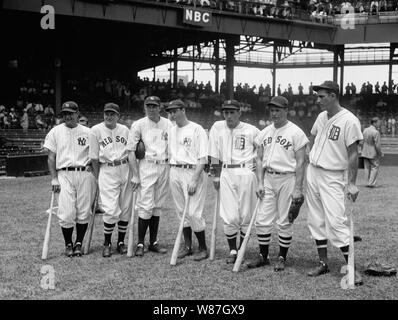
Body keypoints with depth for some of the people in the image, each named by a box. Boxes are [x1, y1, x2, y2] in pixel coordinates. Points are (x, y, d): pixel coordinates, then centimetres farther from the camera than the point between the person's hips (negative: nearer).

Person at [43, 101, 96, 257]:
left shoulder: (87, 132, 10)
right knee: (66, 213, -7)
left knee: (84, 212, 1)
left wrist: (92, 163, -6)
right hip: (64, 174, -1)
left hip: (85, 174, 1)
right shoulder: (55, 132, 8)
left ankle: (79, 244, 15)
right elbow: (51, 157, 6)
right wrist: (54, 178, -2)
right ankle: (68, 244, 10)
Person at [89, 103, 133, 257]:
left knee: (126, 209, 5)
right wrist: (97, 179, -2)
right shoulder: (96, 130, -1)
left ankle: (121, 242, 19)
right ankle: (107, 243, 6)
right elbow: (94, 158, 0)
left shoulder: (124, 130, 9)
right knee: (111, 211, -11)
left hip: (125, 169, 4)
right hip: (107, 171, -4)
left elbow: (130, 152, 13)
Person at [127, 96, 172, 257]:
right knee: (146, 206, -8)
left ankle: (153, 242, 16)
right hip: (146, 168, -4)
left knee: (158, 206, 9)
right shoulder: (138, 125, -3)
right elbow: (131, 151, -5)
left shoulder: (168, 124, 8)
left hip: (164, 167, 4)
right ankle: (140, 243, 2)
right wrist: (135, 176, -11)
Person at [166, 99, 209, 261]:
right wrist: (171, 175, 10)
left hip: (193, 172, -7)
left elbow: (202, 158, -13)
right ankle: (187, 246, 21)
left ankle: (203, 248, 5)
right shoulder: (172, 131, 14)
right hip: (175, 172, 7)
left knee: (194, 213, -9)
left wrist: (194, 180, -20)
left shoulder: (197, 129, -8)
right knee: (182, 211, 11)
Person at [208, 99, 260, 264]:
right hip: (226, 174, 1)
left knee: (245, 215, 2)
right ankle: (232, 250, 12)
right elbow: (214, 154, 5)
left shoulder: (252, 130, 0)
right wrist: (217, 175, 3)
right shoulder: (218, 127, 5)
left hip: (246, 173, -1)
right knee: (230, 217, -3)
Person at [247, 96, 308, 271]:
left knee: (285, 222, 1)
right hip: (268, 179, 5)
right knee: (262, 220, 4)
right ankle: (263, 256, 16)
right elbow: (259, 159, 13)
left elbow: (300, 162, -9)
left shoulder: (295, 133, -6)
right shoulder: (264, 133, 10)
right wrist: (259, 183, 2)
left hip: (287, 178, -5)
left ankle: (282, 258, 13)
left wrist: (298, 188, -14)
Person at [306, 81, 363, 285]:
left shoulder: (349, 121, -15)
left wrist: (352, 183, -19)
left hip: (332, 178, -7)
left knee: (336, 222, -13)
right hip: (313, 173, 8)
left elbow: (353, 154, -16)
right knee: (316, 221, 10)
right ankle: (323, 263, 19)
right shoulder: (321, 117, 8)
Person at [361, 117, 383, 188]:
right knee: (375, 167, 4)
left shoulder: (365, 130, 2)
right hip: (374, 153, -6)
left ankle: (369, 182, 17)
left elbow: (362, 142, 8)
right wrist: (380, 153, -7)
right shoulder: (376, 132, -20)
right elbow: (377, 145, -20)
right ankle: (371, 183, 1)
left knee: (367, 168, 12)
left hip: (365, 153, 6)